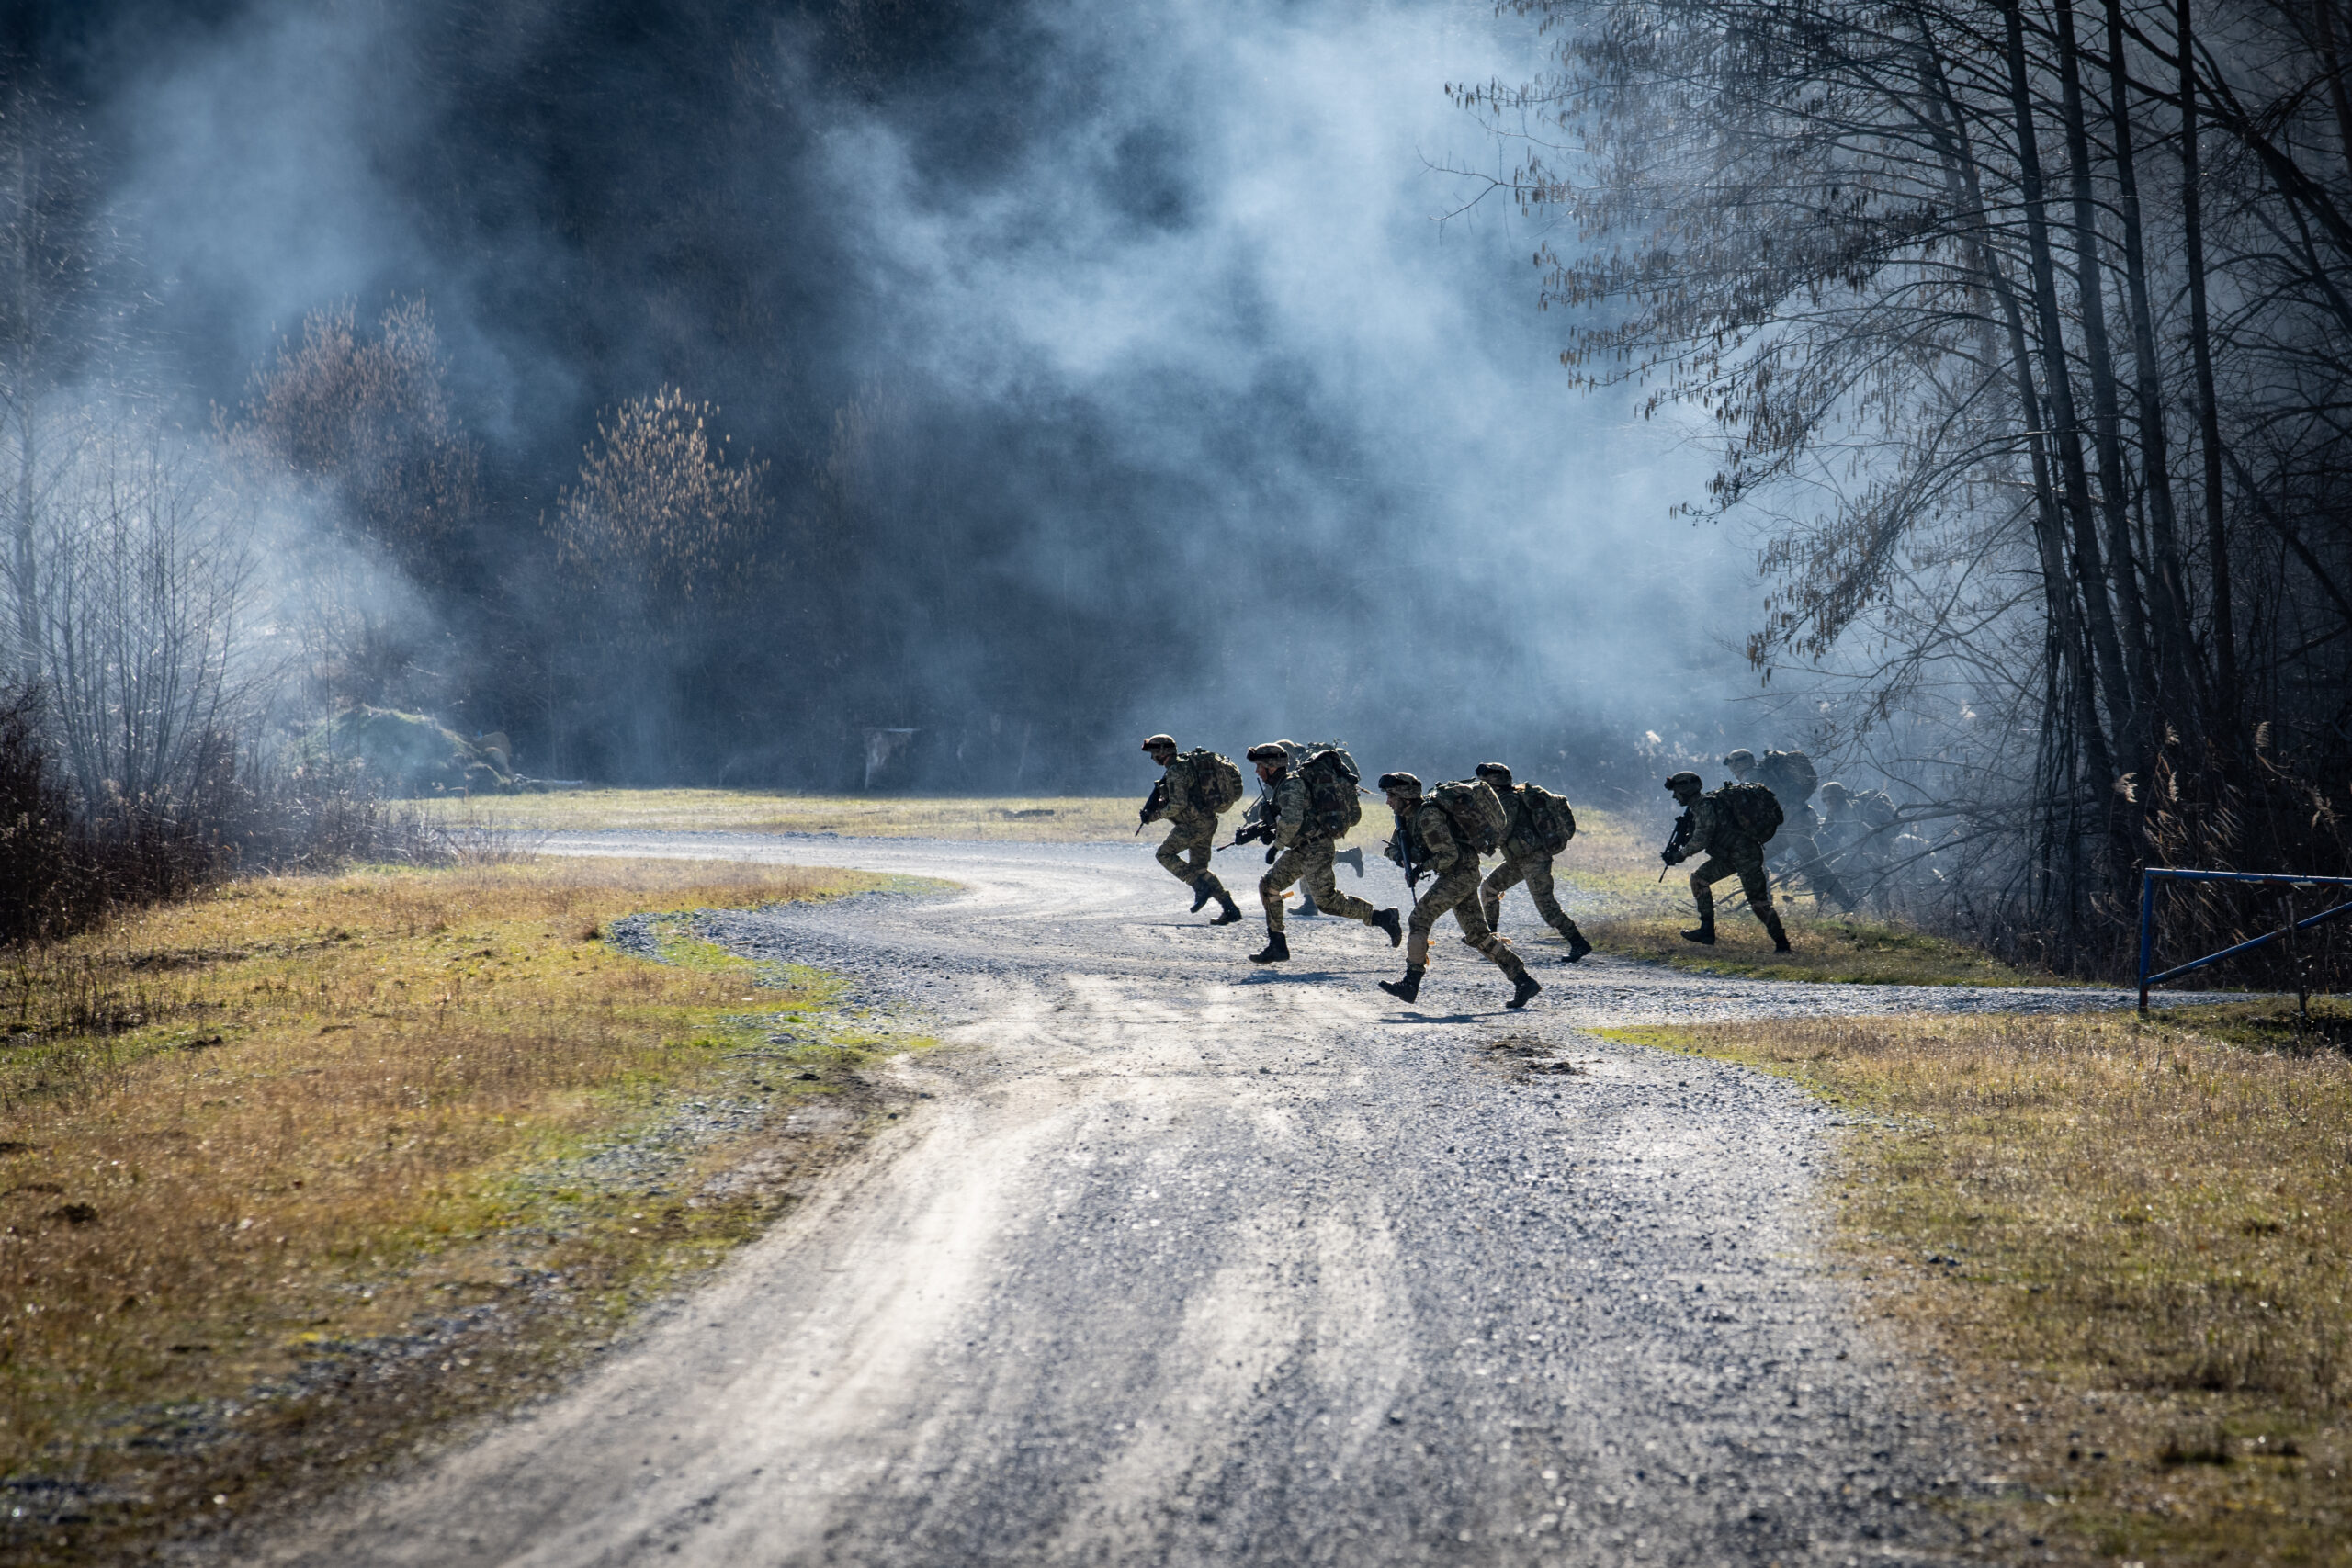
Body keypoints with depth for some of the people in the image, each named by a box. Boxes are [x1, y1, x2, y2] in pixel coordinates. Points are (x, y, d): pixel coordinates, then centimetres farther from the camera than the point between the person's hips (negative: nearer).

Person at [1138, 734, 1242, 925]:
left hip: (1194, 823, -10)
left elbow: (1177, 805, -22)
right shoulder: (1184, 765, 18)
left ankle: (1201, 887, -13)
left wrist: (1155, 816, -9)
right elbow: (1175, 799, 25)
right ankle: (1230, 909, 8)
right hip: (1207, 822, 10)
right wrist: (1153, 807, 11)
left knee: (1165, 854, -6)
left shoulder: (1176, 771, -15)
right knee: (1199, 867, 13)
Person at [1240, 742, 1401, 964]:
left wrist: (1276, 846, -16)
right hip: (1300, 850, 10)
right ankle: (1276, 946, 9)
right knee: (1268, 885, 7)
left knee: (1326, 900, -14)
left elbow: (1291, 821, -27)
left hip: (1315, 848, -10)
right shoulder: (1279, 787, 16)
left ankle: (1382, 918, -7)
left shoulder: (1290, 785, -16)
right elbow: (1276, 821, 21)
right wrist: (1251, 831, 7)